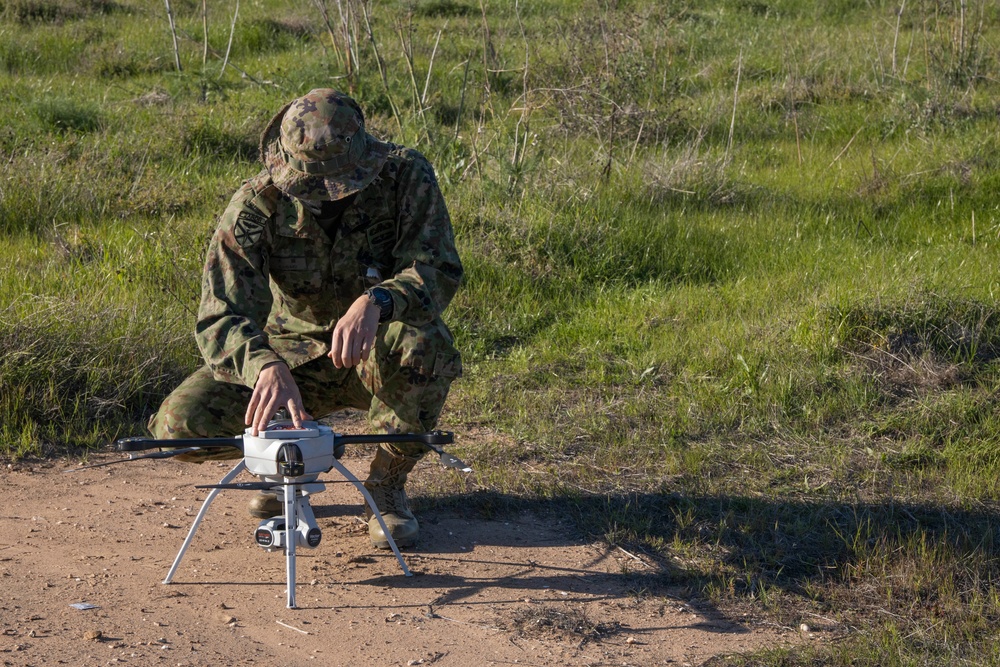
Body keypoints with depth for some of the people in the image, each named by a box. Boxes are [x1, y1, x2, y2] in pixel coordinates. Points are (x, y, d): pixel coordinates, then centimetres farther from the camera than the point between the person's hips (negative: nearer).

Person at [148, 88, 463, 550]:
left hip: (376, 355, -1)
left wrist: (375, 302, -50)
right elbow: (221, 317, -30)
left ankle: (387, 484, -12)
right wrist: (266, 366, -53)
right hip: (295, 353, 1)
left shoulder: (405, 175, -20)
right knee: (179, 425, -21)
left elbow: (439, 271, -28)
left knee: (417, 340, -39)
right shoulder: (257, 204, -20)